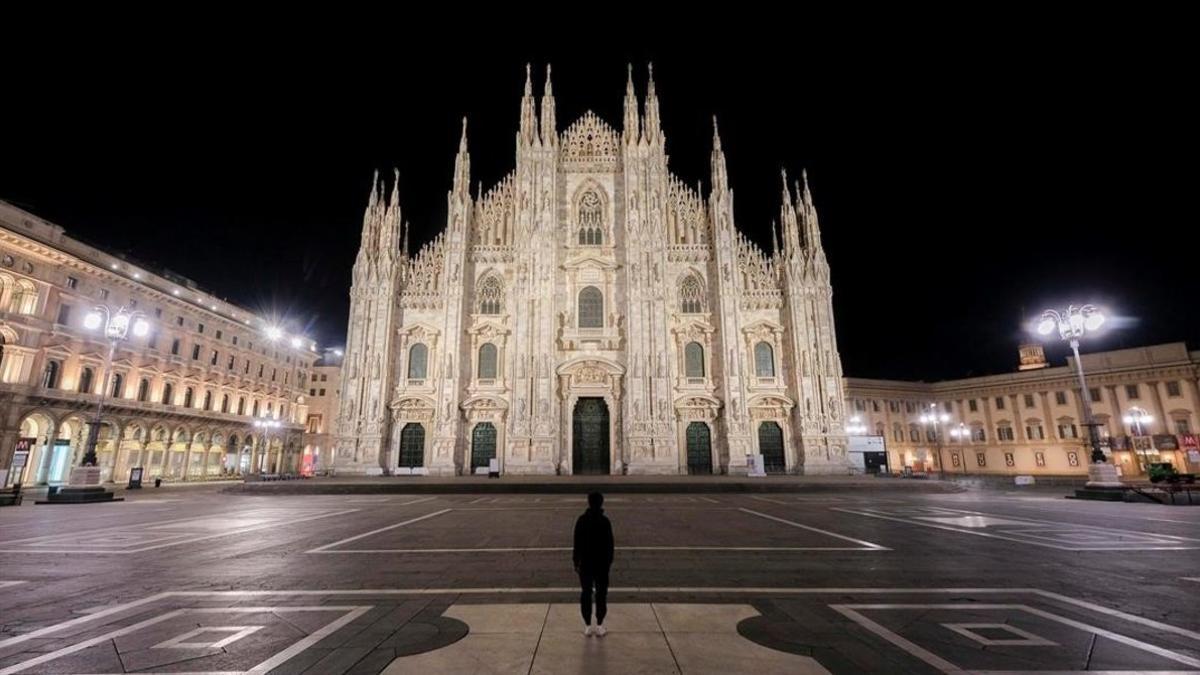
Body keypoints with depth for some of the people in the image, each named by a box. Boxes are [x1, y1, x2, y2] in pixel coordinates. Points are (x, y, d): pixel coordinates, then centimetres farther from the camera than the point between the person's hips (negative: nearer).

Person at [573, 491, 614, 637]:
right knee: (601, 594, 10)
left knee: (586, 593, 12)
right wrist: (609, 560, 7)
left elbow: (577, 543, -4)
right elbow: (609, 544, -5)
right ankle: (599, 626, 14)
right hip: (602, 563, -1)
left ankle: (587, 626, 16)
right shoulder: (605, 521, -11)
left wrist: (576, 561, 5)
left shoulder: (581, 520, -8)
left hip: (585, 563, 1)